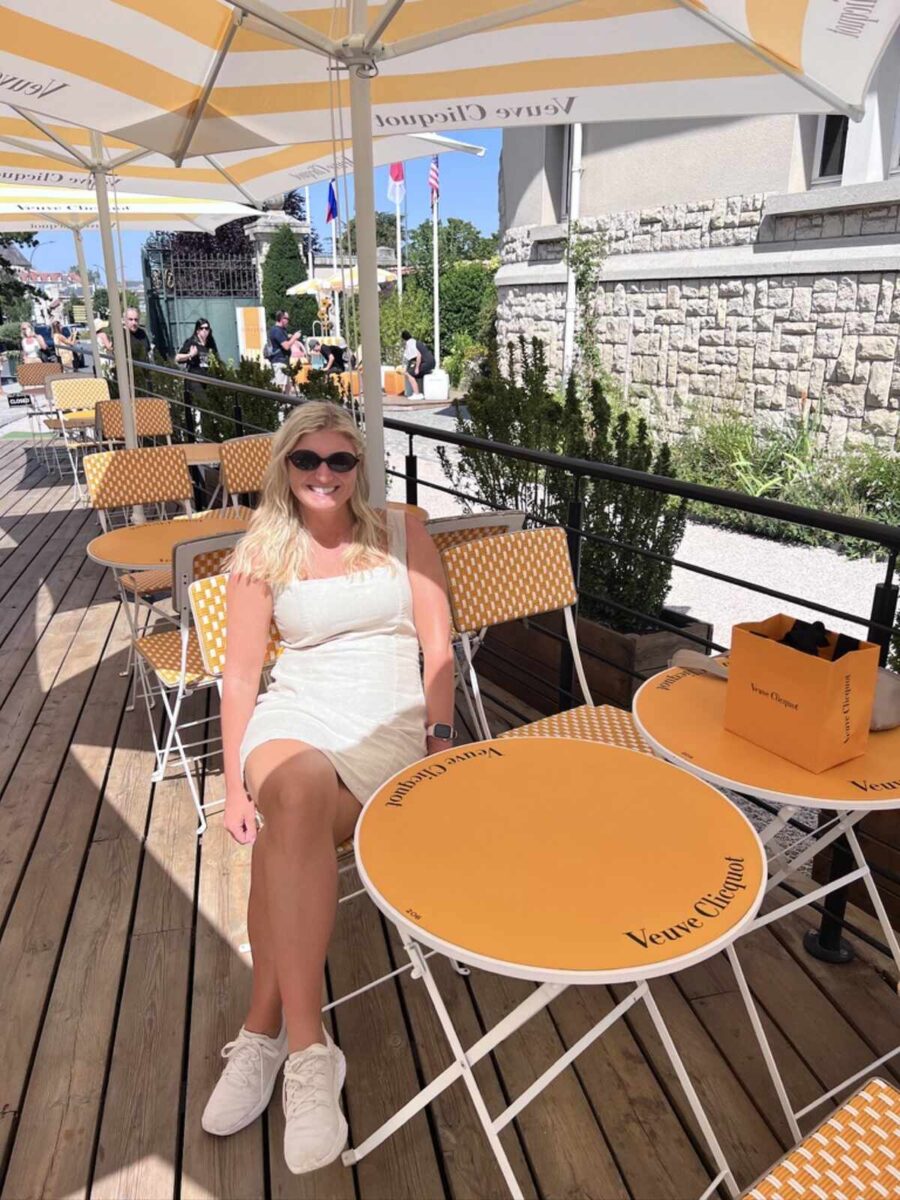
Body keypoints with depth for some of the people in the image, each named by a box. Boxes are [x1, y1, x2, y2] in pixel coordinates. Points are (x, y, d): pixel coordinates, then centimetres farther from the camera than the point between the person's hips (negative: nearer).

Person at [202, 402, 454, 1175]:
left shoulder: (403, 535, 10)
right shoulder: (261, 556, 11)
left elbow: (438, 647, 4)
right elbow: (241, 674, 8)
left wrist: (440, 739, -9)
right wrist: (236, 783, -1)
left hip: (391, 720, 0)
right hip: (295, 710, 1)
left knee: (288, 832, -29)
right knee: (293, 798, -34)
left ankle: (265, 1030, -12)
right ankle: (308, 1050, -27)